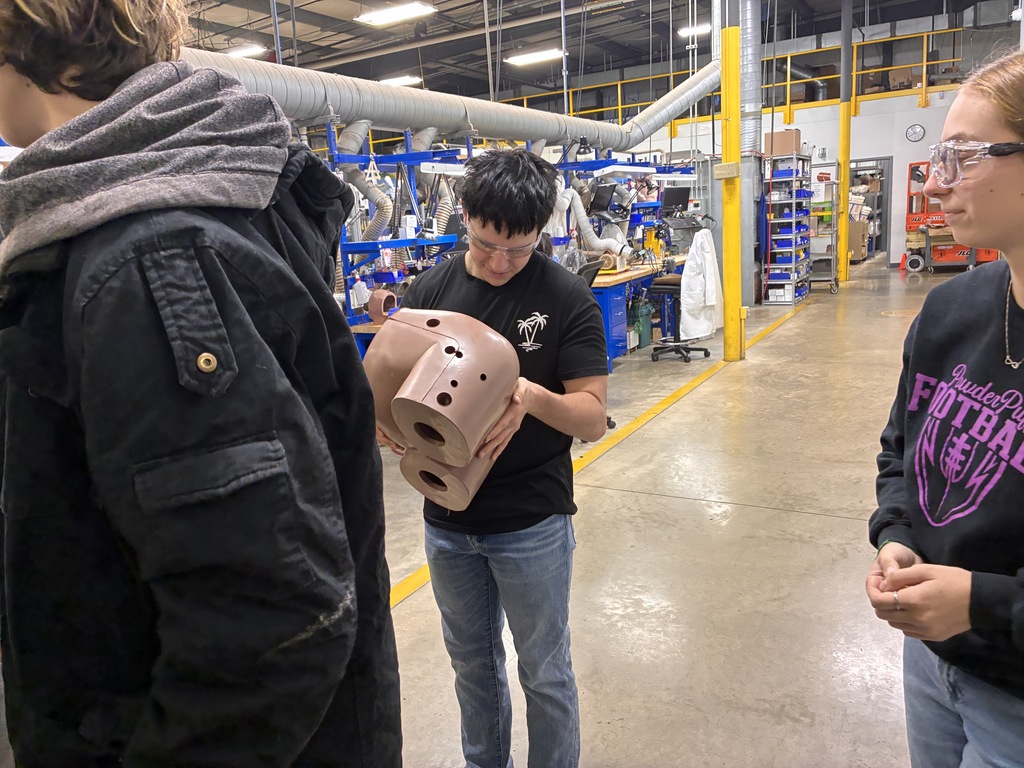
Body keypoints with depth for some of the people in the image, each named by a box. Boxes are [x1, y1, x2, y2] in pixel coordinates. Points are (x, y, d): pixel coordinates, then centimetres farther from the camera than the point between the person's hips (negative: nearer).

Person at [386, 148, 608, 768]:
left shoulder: (567, 298, -11)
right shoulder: (430, 290, -2)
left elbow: (593, 418, -12)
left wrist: (534, 397, -32)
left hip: (533, 524, -3)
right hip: (447, 516, 4)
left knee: (545, 672, 15)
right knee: (473, 663, 23)